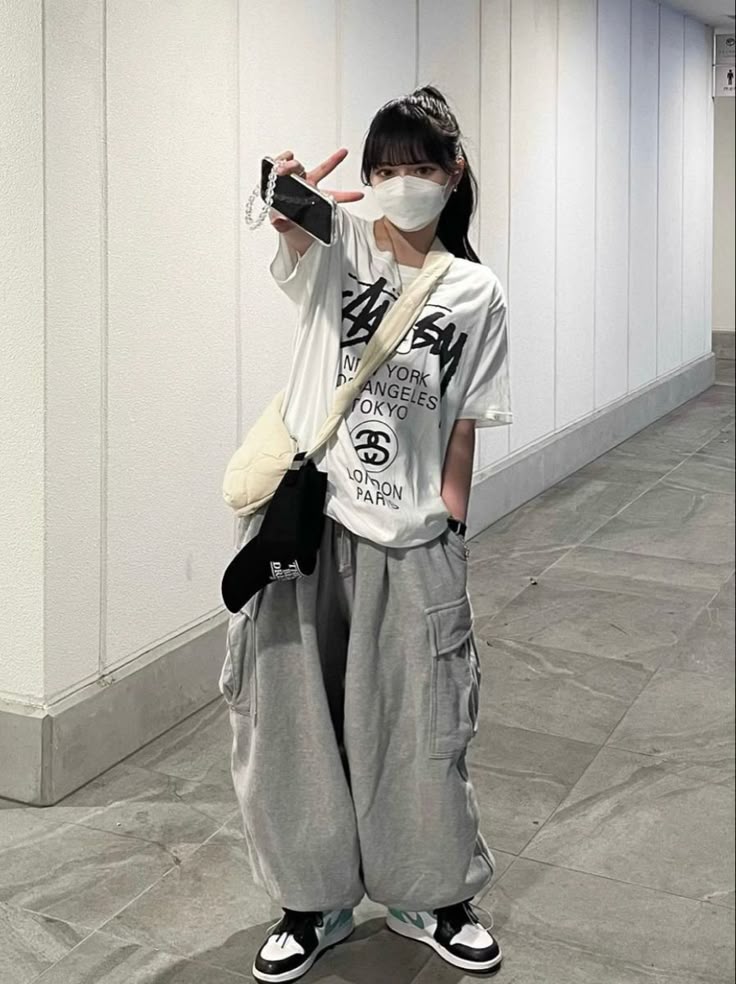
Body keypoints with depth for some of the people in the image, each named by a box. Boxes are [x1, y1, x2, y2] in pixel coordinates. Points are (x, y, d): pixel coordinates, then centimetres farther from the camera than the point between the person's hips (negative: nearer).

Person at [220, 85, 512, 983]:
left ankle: (430, 898, 32)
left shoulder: (476, 295, 5)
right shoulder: (336, 242, 0)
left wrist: (446, 535, -1)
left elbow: (462, 430, 6)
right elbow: (294, 227, -26)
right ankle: (313, 901, 29)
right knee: (296, 718, 8)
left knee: (419, 726, 9)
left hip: (407, 540, 1)